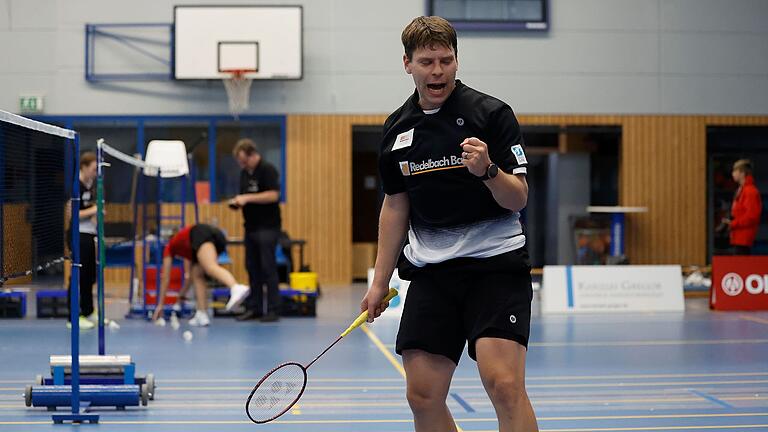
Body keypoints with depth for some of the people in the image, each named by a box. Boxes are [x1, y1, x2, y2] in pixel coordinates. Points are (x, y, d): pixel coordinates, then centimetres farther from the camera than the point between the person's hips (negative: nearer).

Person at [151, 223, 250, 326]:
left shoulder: (170, 248, 35)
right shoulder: (185, 247, 47)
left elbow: (165, 278, 32)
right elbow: (189, 276, 53)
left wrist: (160, 305, 36)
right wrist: (181, 295, 65)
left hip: (201, 234, -6)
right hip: (218, 234, 6)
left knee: (211, 268, -29)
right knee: (197, 276, 17)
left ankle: (237, 288, -60)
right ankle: (202, 316, 1)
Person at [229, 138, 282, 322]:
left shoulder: (268, 170, -11)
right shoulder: (244, 173, 14)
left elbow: (273, 195, -21)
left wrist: (247, 198, -22)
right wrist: (237, 202, 1)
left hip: (267, 227, -8)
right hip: (251, 226, 8)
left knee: (268, 268, -6)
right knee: (252, 268, 8)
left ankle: (273, 309, -2)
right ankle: (253, 308, 13)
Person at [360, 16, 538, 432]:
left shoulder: (491, 113, -5)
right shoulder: (397, 128, 9)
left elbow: (518, 199, -7)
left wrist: (488, 170, -28)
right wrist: (380, 281, 15)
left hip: (495, 262, -5)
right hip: (431, 270, 5)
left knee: (504, 385, -19)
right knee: (422, 394, 1)